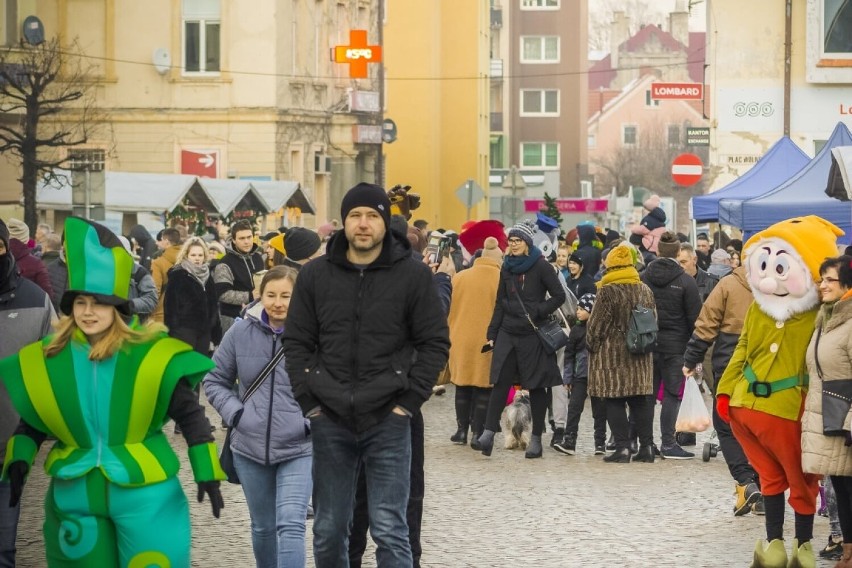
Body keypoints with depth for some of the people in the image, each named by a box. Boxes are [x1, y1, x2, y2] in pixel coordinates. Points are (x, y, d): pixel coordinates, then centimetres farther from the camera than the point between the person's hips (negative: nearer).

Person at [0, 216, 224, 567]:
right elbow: (32, 421, 13)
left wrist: (207, 472, -6)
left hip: (144, 491, -3)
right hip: (75, 494, 3)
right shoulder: (49, 360, 1)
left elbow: (190, 415, -3)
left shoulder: (150, 355, -9)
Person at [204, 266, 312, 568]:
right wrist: (235, 413, -5)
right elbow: (215, 380, 9)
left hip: (298, 449, -3)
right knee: (263, 528, 17)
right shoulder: (241, 332, -3)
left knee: (291, 526, -14)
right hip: (250, 447, 3)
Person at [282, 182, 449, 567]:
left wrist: (409, 400, -6)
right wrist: (308, 400, -1)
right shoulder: (315, 275, 5)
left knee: (389, 530, -5)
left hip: (388, 420, -2)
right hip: (330, 420, 3)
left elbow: (435, 343, 1)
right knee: (328, 530, 10)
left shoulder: (413, 275, -1)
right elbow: (297, 343, 8)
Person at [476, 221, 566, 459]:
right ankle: (488, 433, -11)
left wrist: (537, 313, -14)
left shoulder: (541, 267, -4)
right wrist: (492, 333, 11)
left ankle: (536, 438, 8)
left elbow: (559, 296, -6)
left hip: (533, 335, -4)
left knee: (536, 385, 3)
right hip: (508, 332, 4)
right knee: (501, 382, -5)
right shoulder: (507, 268, 12)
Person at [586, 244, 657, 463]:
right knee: (641, 402, 9)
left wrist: (591, 345, 6)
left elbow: (597, 324, -10)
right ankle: (646, 446, 9)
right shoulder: (645, 290, 7)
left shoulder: (607, 291, -12)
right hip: (640, 356, 6)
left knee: (615, 402, -2)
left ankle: (623, 447, -5)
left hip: (612, 356, -6)